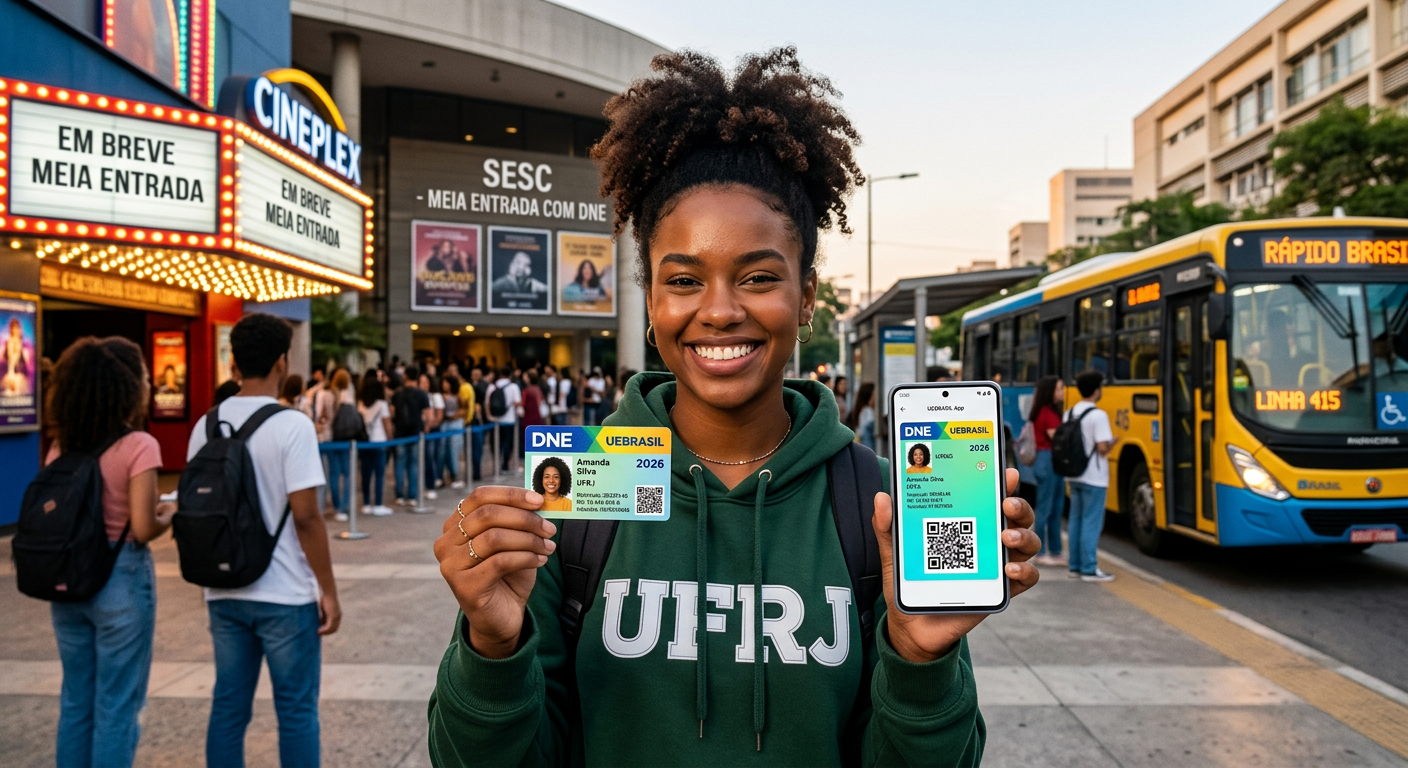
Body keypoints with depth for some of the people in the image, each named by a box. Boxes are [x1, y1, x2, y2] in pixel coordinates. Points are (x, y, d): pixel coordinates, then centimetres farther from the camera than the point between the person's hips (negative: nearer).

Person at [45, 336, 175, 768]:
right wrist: (169, 515, 1)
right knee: (116, 705, 6)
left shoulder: (60, 446, 5)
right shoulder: (138, 445, -16)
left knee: (76, 699, 19)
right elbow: (143, 529, -19)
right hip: (120, 579, -6)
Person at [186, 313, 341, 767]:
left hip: (224, 592, 6)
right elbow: (305, 516, -17)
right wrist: (328, 590, -9)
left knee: (228, 707, 14)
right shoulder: (291, 425, -14)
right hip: (285, 595, -6)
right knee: (296, 710, 6)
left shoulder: (206, 425, 4)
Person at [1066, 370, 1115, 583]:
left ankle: (1075, 565, 18)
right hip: (1094, 478, -7)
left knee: (1076, 520, 13)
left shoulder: (1070, 413, 7)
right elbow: (1102, 448, -20)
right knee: (1091, 523, -2)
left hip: (1074, 476, 7)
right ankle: (1089, 569, 1)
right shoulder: (1098, 415, -16)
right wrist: (1112, 442, -1)